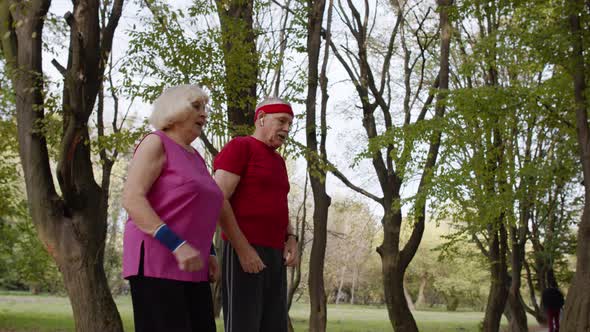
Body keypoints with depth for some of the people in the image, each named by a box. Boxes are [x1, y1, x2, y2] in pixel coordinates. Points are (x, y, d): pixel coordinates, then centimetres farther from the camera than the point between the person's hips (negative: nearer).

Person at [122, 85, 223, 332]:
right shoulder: (156, 143, -4)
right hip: (156, 261, -8)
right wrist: (178, 245, -23)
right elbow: (131, 199, -16)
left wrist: (207, 254, 12)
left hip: (189, 267, 8)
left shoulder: (195, 158, 18)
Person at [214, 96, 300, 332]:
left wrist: (291, 240, 6)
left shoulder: (277, 161, 20)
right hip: (243, 254, -9)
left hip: (273, 257, 9)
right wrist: (244, 249, -20)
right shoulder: (238, 147, -6)